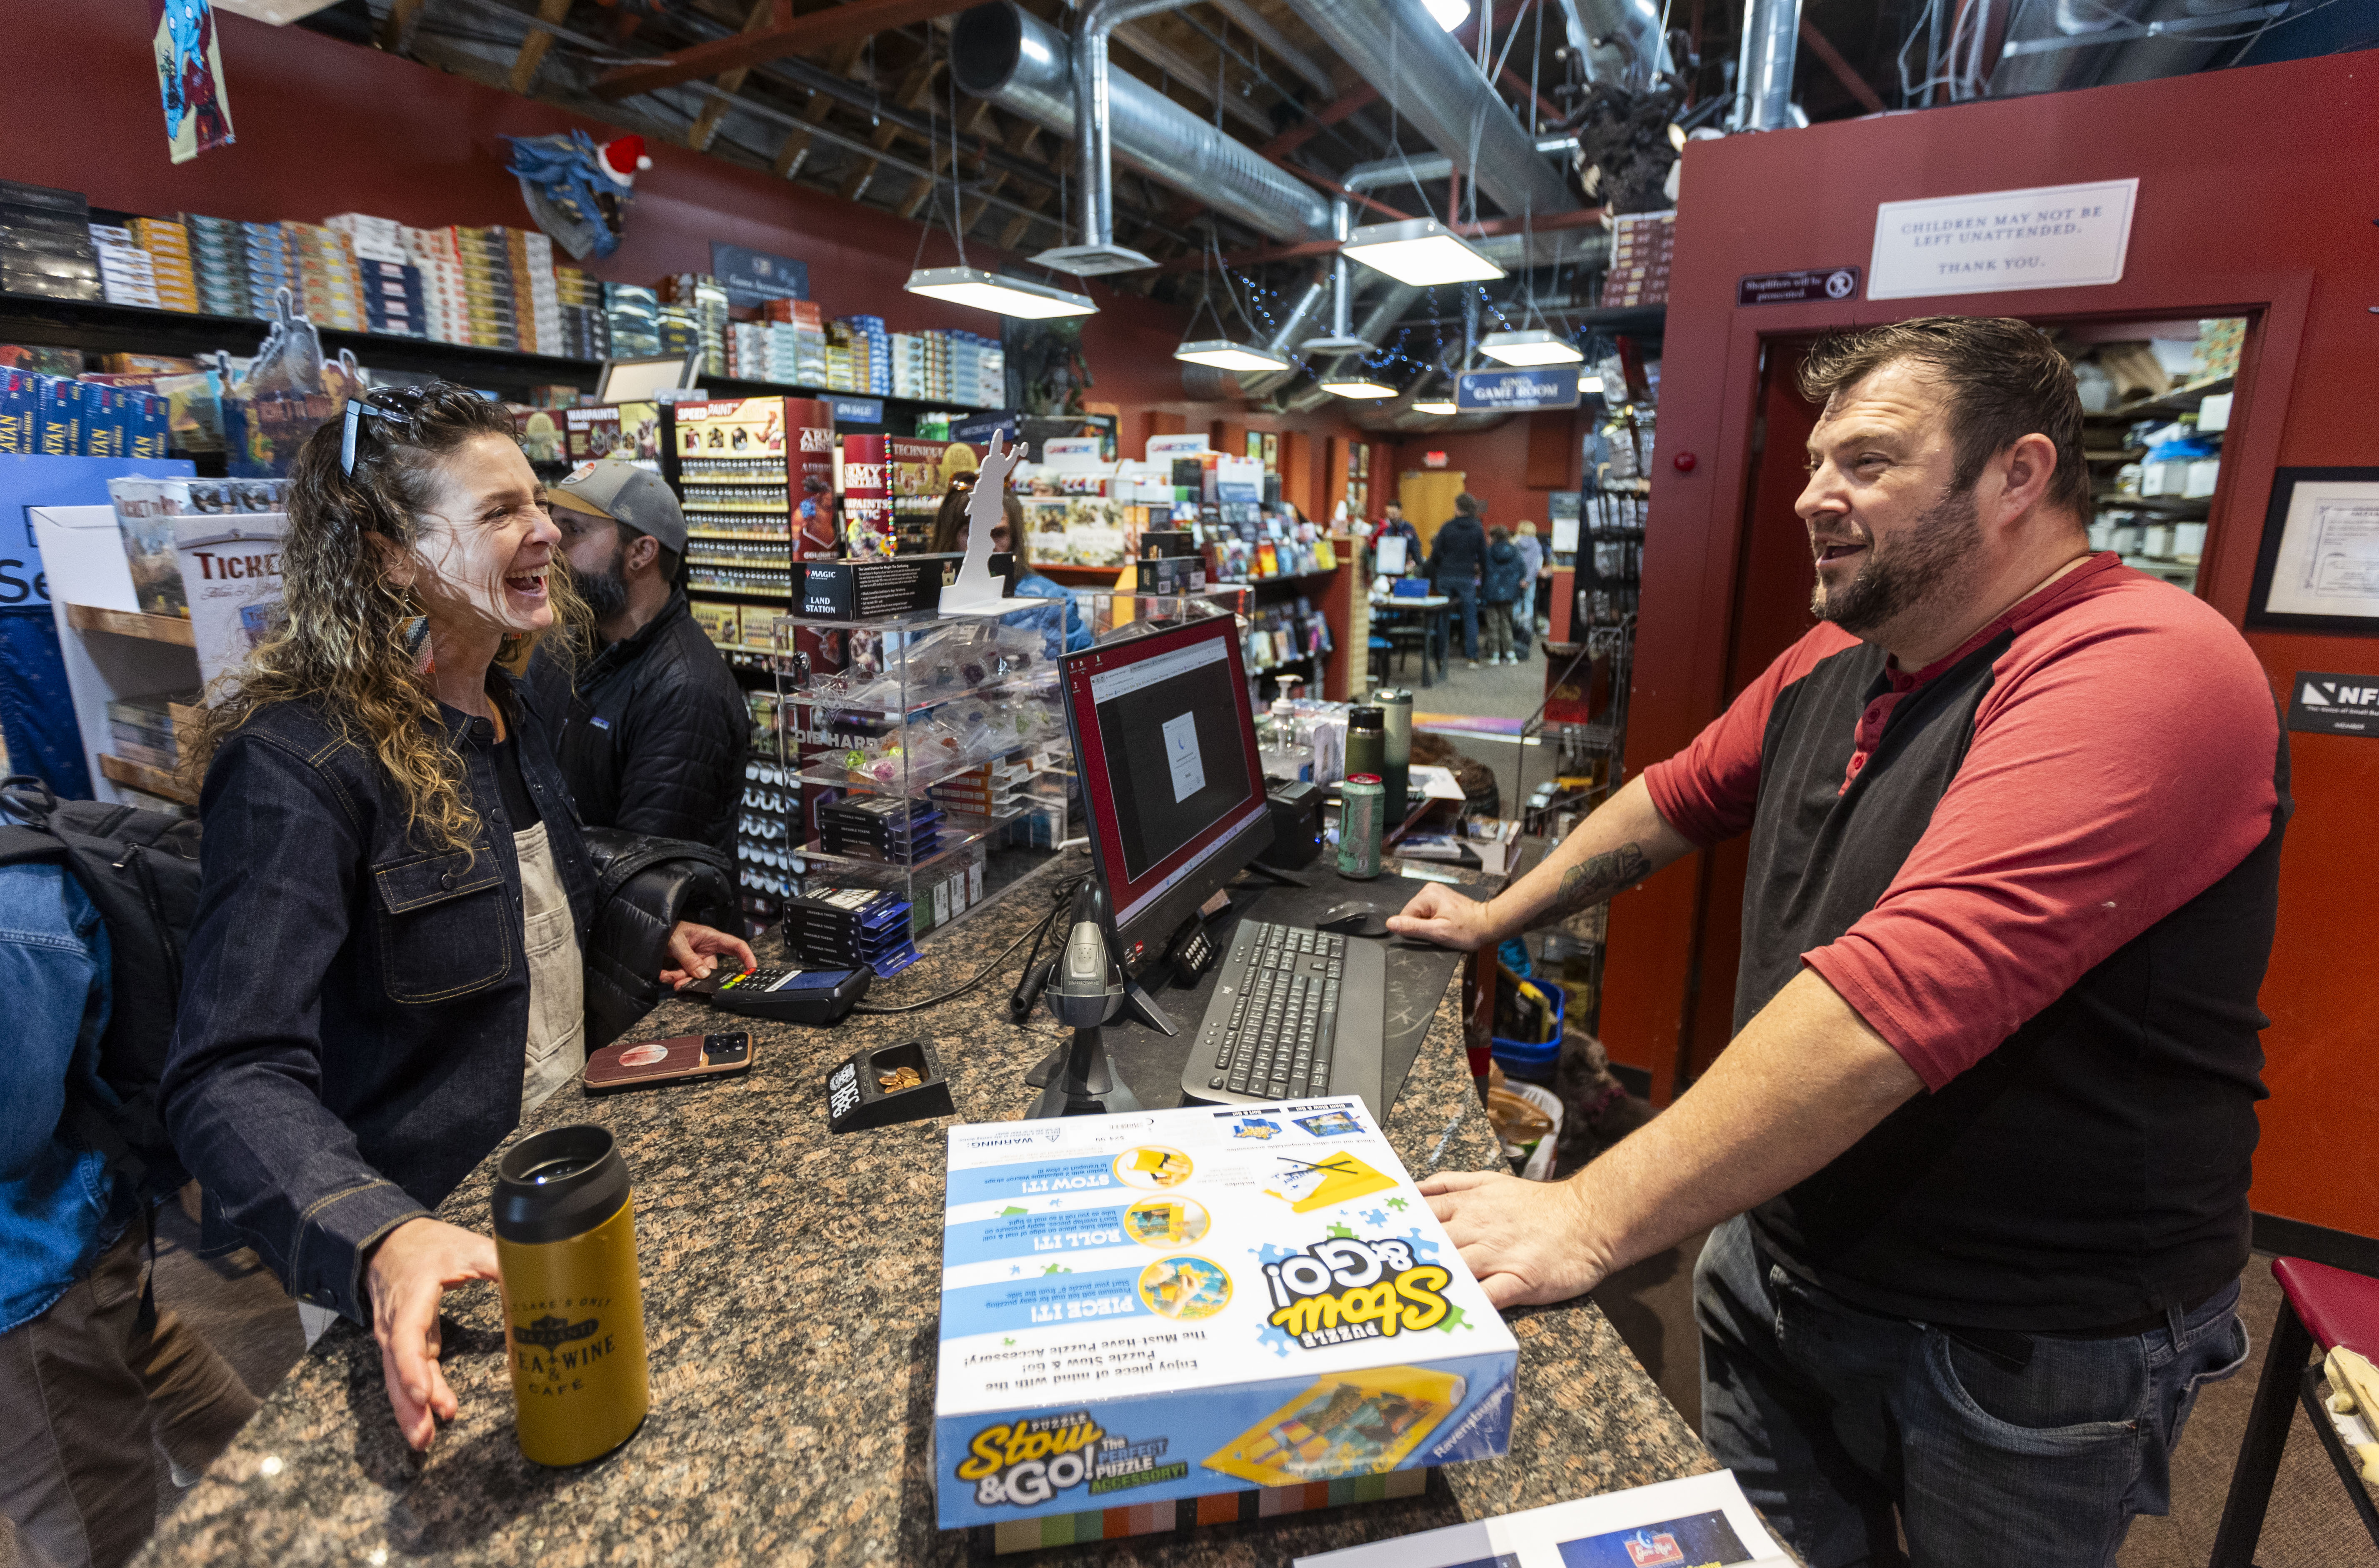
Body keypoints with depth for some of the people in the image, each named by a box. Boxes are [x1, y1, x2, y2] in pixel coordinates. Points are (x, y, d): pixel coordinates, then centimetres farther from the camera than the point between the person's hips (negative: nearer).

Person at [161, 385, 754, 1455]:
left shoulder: (510, 714, 3)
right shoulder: (299, 763, -24)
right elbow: (234, 1075, -31)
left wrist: (652, 944, 5)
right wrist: (381, 1241, -46)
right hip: (426, 1262, -7)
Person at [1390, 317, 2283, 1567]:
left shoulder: (2144, 671, -26)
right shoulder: (1830, 665, 1)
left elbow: (1899, 996, -37)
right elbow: (1680, 798, 16)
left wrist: (1591, 1220, -38)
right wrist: (1496, 918, 16)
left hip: (2031, 1354, -6)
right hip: (1775, 1260, 6)